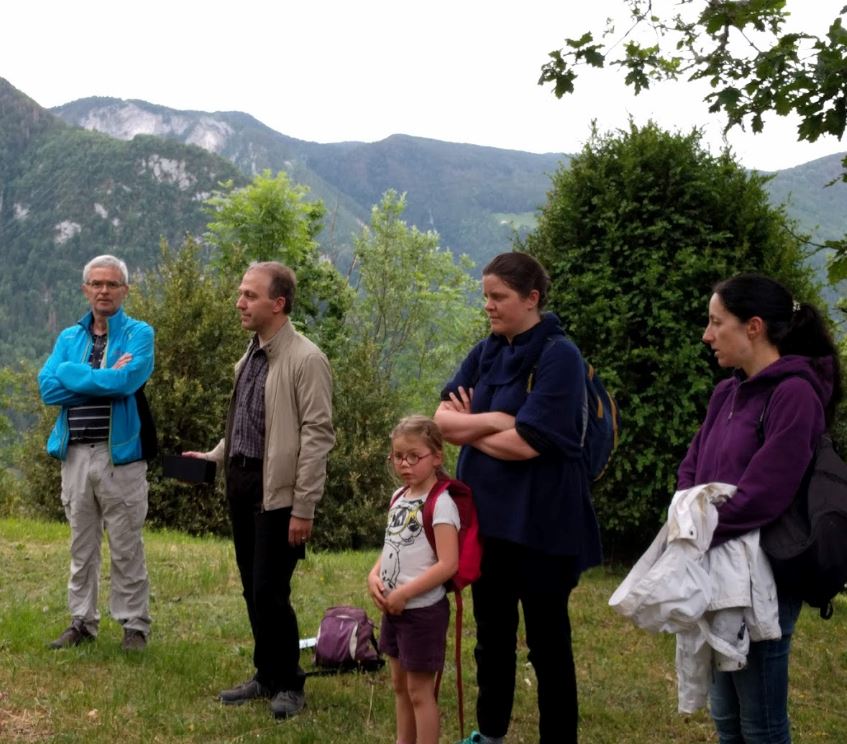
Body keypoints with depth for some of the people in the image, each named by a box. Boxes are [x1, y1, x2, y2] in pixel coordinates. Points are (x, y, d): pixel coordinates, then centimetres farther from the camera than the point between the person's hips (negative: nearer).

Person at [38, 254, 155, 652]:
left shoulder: (139, 334, 0)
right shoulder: (68, 338, 14)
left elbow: (127, 380, -19)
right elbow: (47, 387, -1)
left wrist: (75, 376, -7)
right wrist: (103, 378, -10)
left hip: (121, 453, -4)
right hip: (75, 454, 4)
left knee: (126, 548, 2)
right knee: (81, 545, 12)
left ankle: (134, 624, 11)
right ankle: (82, 621, 21)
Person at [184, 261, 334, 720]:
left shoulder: (305, 360, -13)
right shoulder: (249, 356, 11)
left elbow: (317, 437, -16)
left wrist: (303, 508, -18)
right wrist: (215, 457, 11)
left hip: (277, 492, -8)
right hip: (241, 485, 8)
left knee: (270, 593, -4)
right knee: (252, 591, 14)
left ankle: (289, 685, 14)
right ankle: (267, 676, 29)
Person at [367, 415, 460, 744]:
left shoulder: (440, 504, -18)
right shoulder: (398, 497, 8)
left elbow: (447, 564, -23)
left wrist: (403, 593, -20)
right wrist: (374, 577, -3)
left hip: (423, 609, -8)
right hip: (393, 608, 8)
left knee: (419, 690, 1)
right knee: (400, 685, 19)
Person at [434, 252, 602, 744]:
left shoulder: (559, 356, -15)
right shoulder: (487, 352, 7)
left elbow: (526, 442, -22)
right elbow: (443, 417, 1)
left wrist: (469, 429, -6)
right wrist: (493, 419, -16)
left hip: (540, 522, -7)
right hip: (487, 514, 7)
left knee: (547, 639, 6)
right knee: (493, 633, 19)